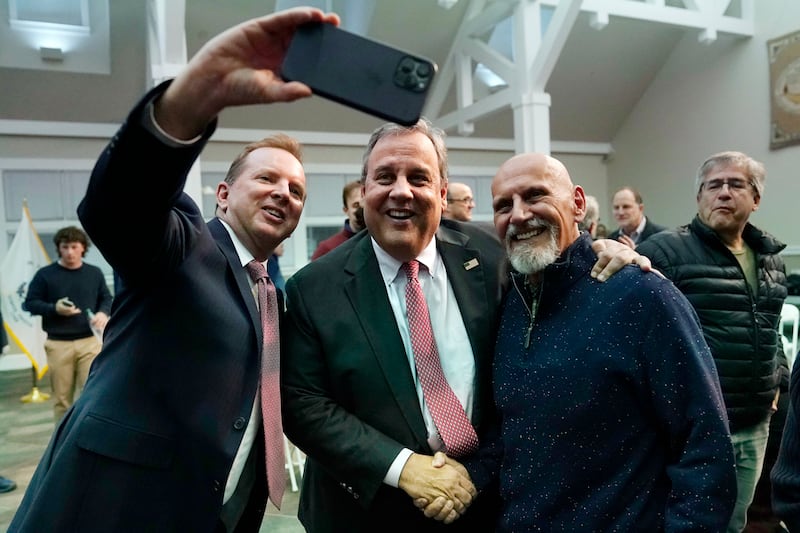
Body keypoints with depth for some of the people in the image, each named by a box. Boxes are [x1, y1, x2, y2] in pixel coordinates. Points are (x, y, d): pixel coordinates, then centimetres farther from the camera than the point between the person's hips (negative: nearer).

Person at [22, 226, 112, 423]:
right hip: (58, 344, 0)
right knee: (62, 398, 9)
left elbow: (107, 299, 13)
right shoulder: (45, 274, -1)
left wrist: (103, 313, -9)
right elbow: (30, 303, 3)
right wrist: (54, 308, -16)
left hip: (90, 341, 1)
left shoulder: (94, 273, 5)